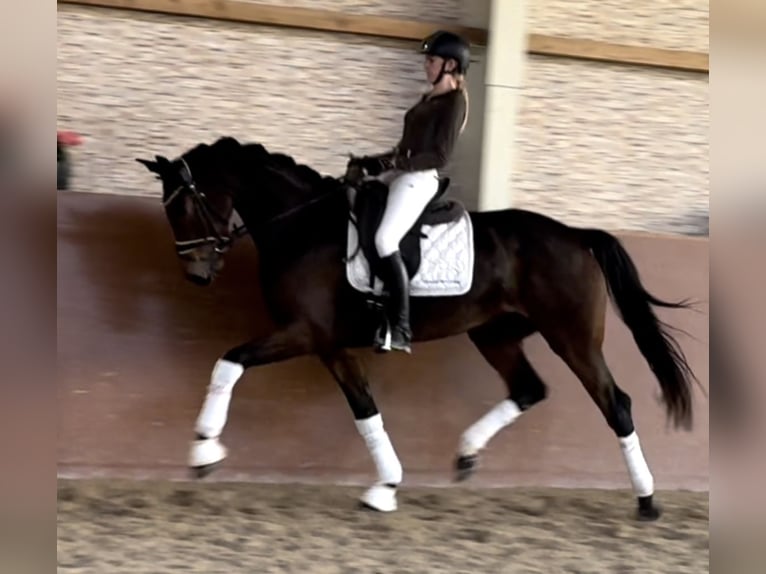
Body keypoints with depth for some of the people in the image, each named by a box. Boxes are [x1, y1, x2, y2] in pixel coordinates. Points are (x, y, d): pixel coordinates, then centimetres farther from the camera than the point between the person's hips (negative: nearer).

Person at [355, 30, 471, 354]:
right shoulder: (429, 99, 19)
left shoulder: (455, 102, -8)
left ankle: (401, 330, -27)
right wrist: (373, 163, 13)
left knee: (385, 241, -27)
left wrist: (398, 163, -22)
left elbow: (440, 155, -15)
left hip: (419, 179, -11)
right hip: (399, 174, 11)